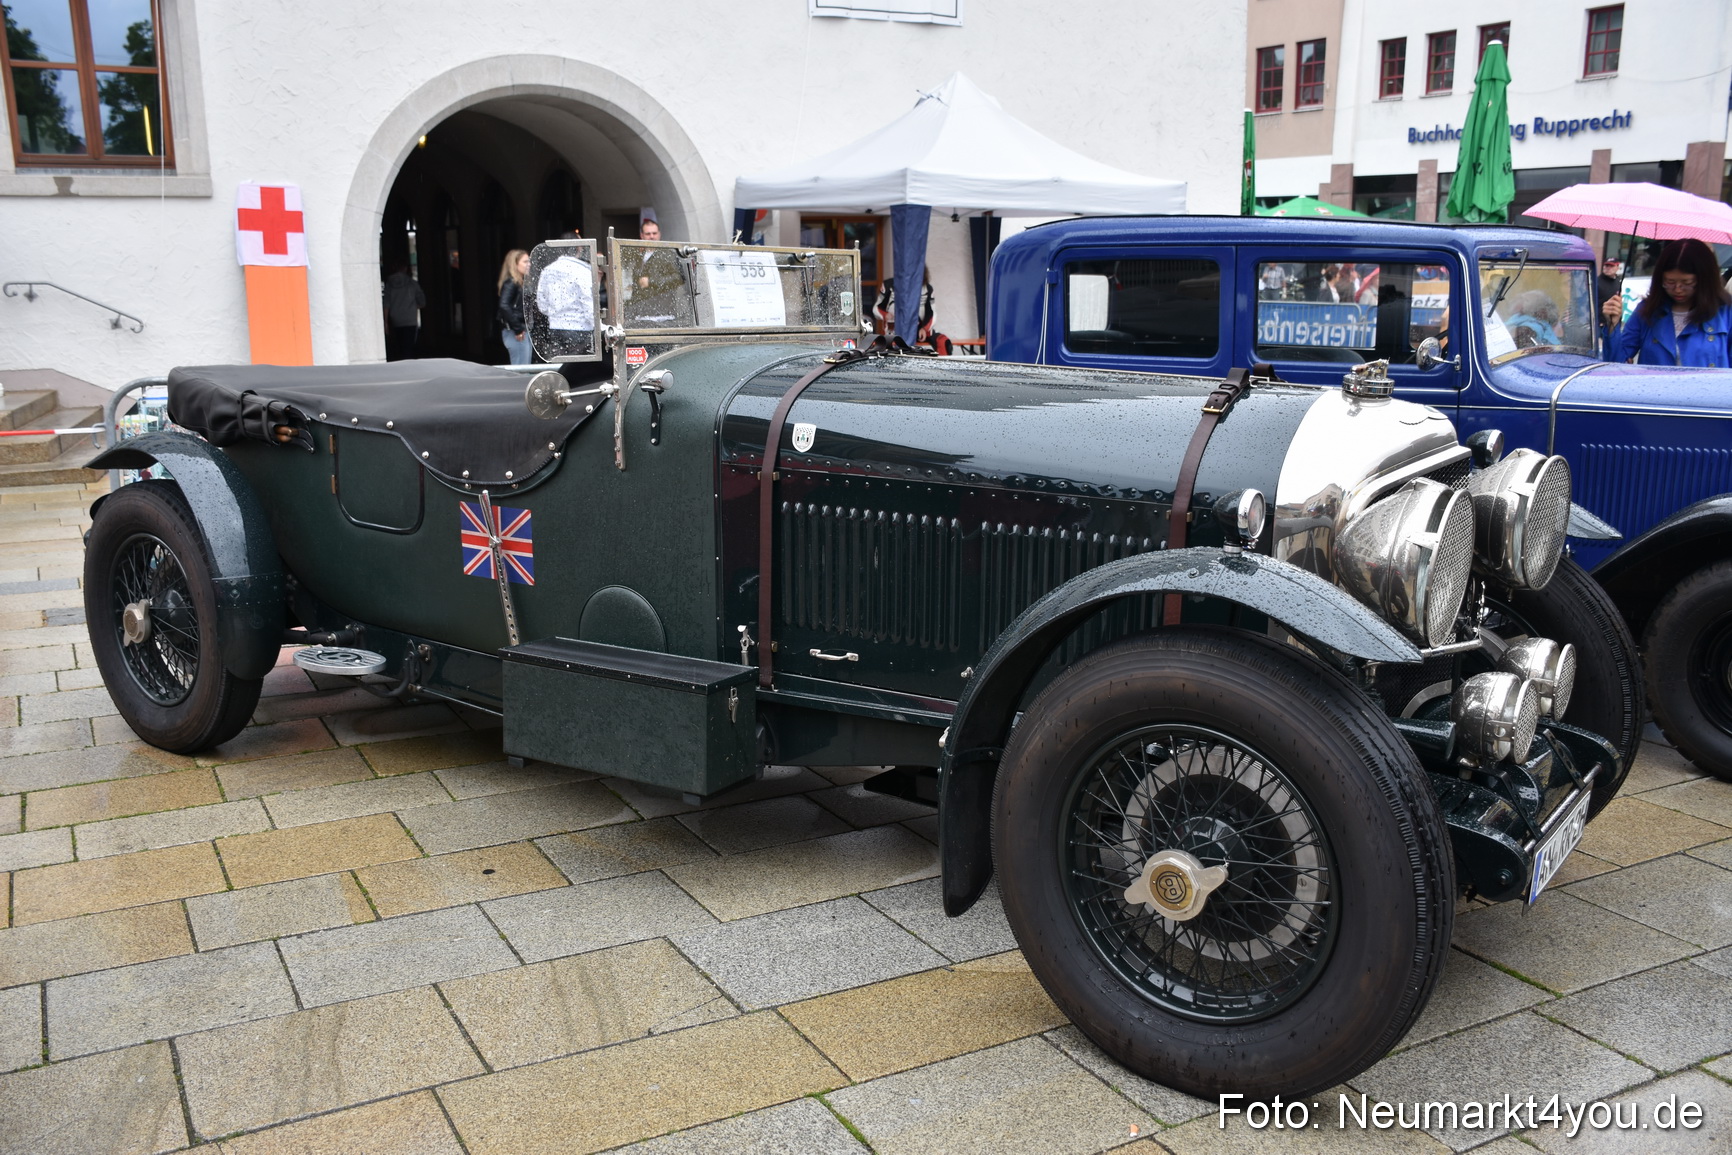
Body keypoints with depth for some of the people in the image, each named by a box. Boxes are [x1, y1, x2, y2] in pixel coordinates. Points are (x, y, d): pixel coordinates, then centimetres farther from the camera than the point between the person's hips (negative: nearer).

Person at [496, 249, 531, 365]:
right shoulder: (510, 283, -11)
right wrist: (517, 329, -20)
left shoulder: (523, 283, 15)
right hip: (515, 333, -9)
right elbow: (504, 307, -22)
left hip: (524, 332, 9)